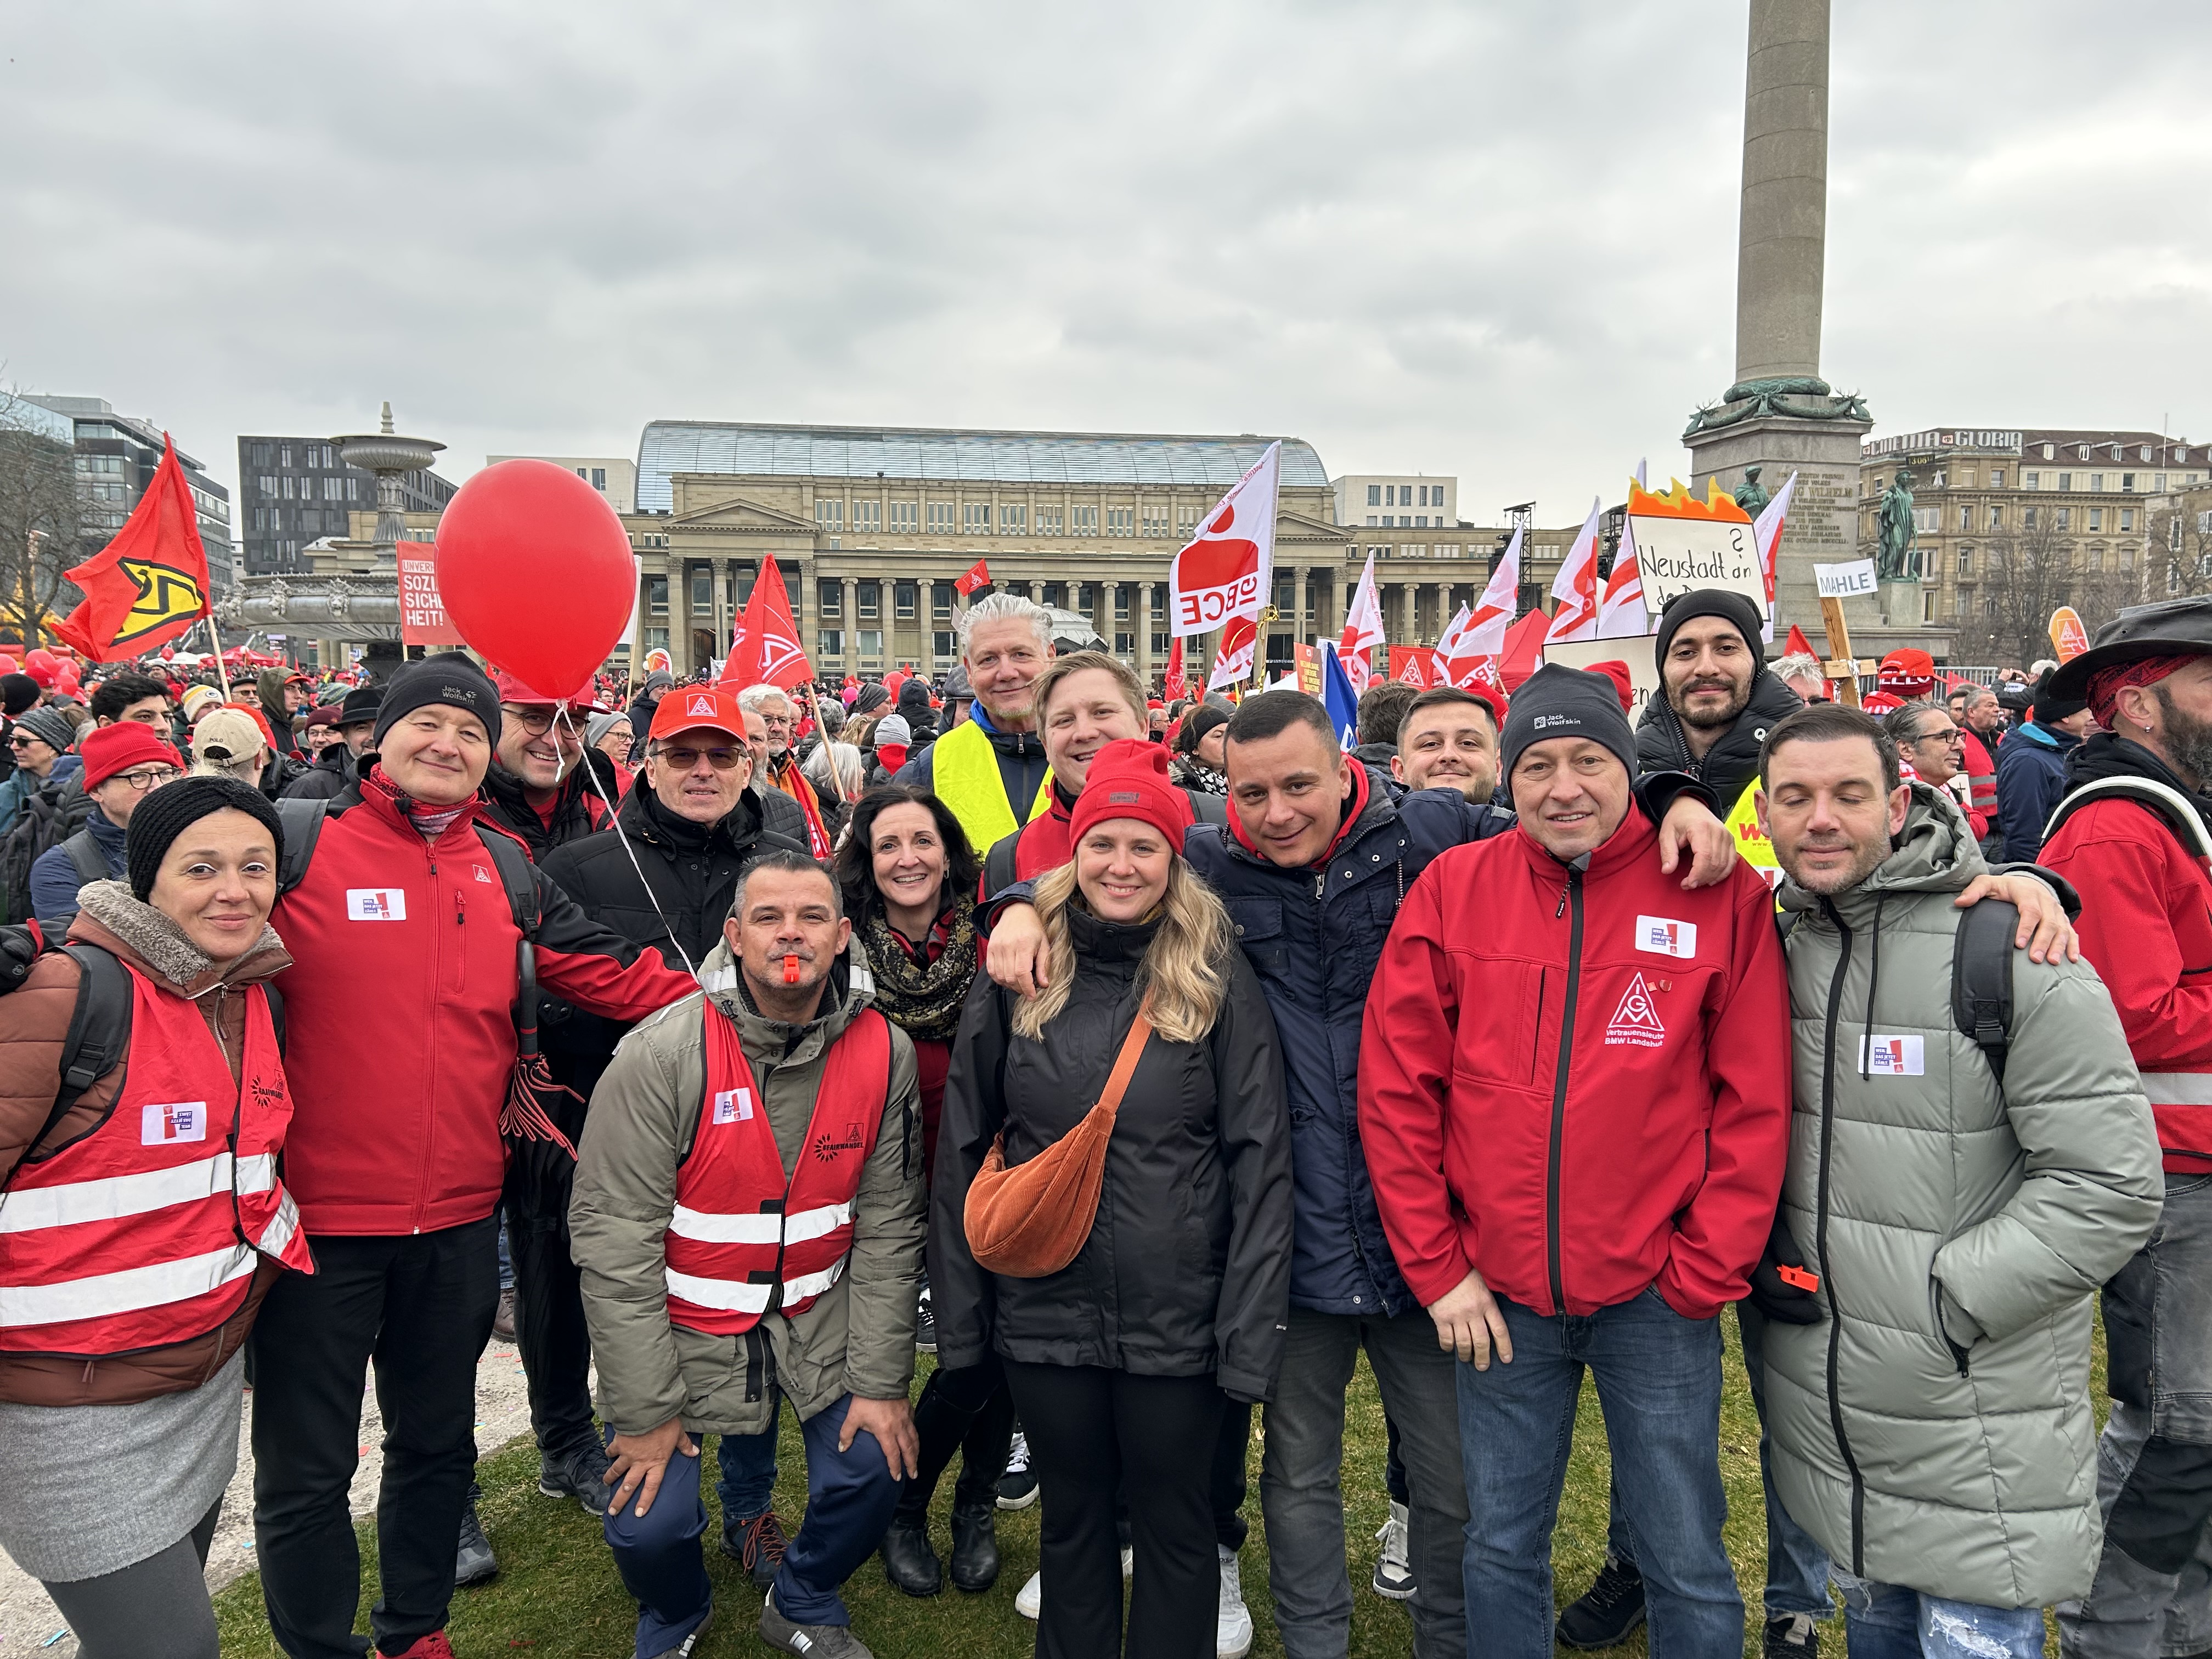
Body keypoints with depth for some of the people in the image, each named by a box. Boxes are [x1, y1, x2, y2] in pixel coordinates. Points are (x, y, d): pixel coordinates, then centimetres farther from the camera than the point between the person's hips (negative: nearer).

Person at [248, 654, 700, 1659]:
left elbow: (609, 973, 5)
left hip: (458, 1216, 4)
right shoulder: (300, 842, -7)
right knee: (306, 1469, 11)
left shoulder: (507, 869, 5)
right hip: (317, 1211, -4)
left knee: (438, 1441, 21)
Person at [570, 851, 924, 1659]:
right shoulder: (663, 1054, -21)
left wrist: (881, 1380, -6)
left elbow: (888, 1228, -6)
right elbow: (613, 1236, -19)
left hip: (819, 1315, 3)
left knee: (872, 1472, -4)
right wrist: (646, 1408, -16)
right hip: (681, 1322, -2)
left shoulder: (885, 1053, -11)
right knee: (650, 1524, -7)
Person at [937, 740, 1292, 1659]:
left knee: (1176, 1526, 15)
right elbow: (962, 1151, 3)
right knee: (1072, 1521, 19)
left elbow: (1260, 1161, -7)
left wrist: (1251, 1332, -11)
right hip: (1044, 1313, 2)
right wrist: (959, 1312, 1)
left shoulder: (1219, 979, -6)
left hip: (1179, 1320, -2)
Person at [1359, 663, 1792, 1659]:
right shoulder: (1453, 889, -3)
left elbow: (1756, 1104, -3)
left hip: (1656, 1294, -1)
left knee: (1686, 1565, 13)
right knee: (1501, 1549, 17)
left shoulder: (1720, 894, -6)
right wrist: (1436, 1268, -3)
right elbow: (1396, 1090, -2)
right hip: (1497, 1295, 1)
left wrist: (1703, 1275, -5)